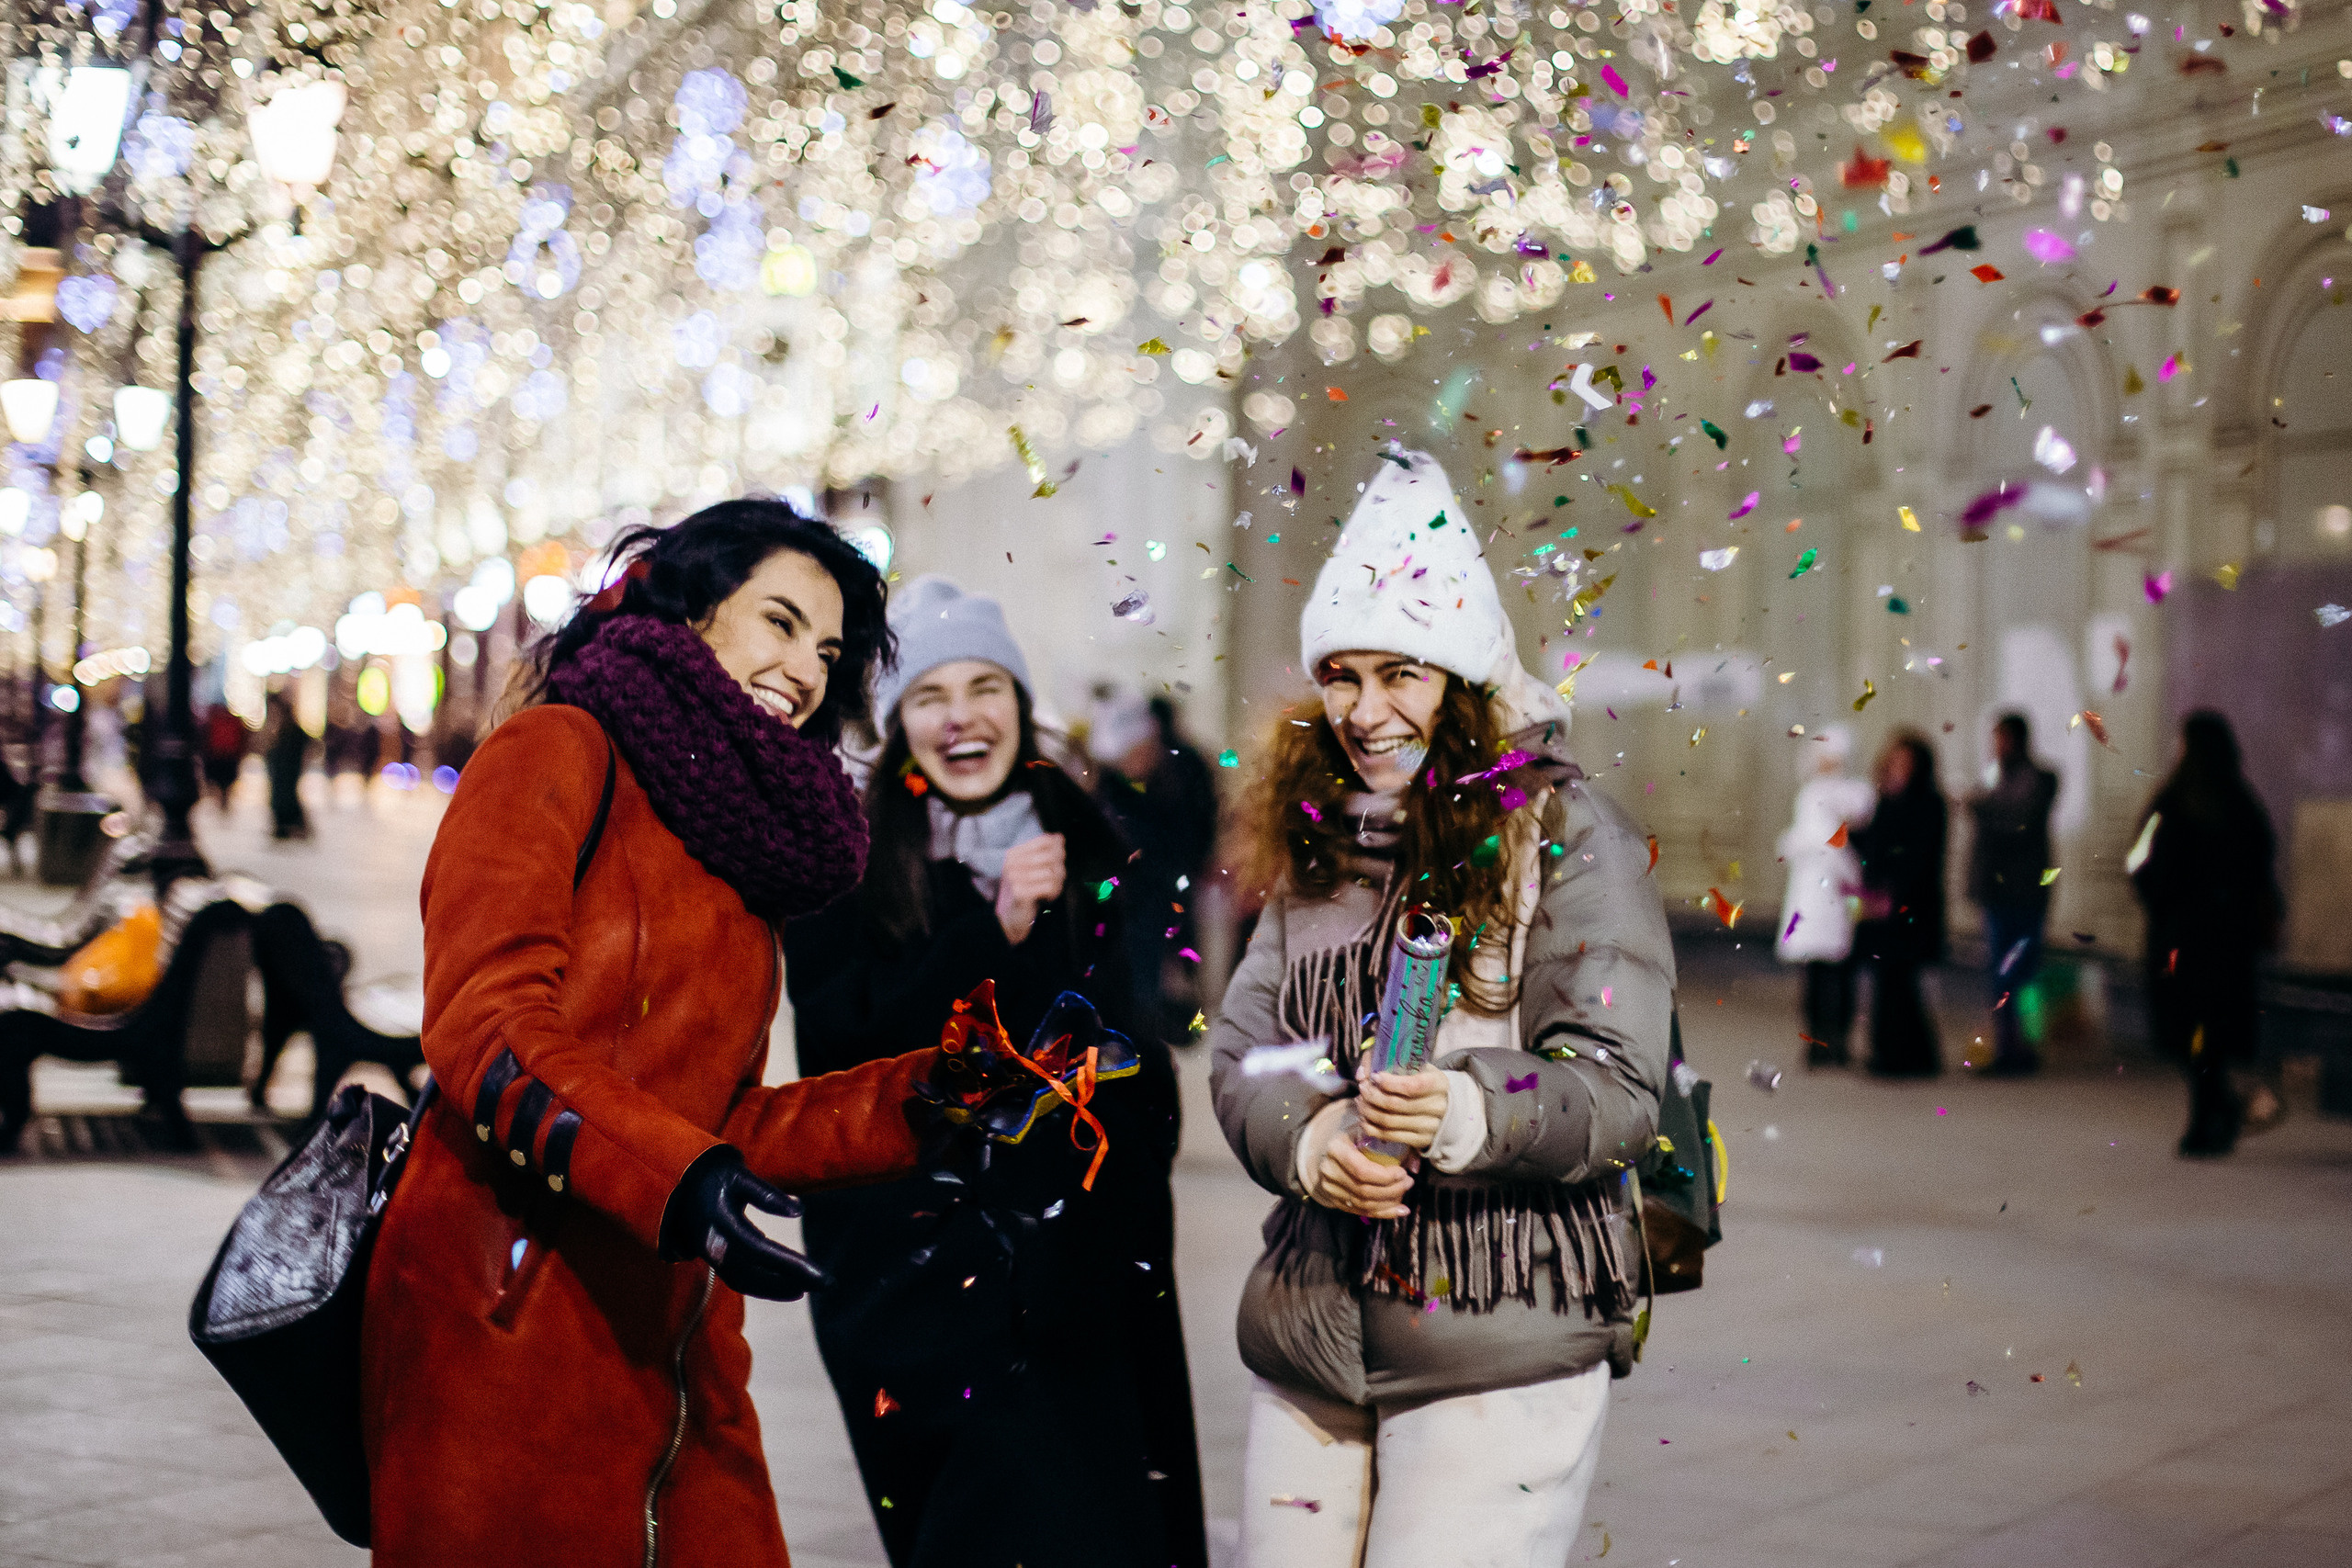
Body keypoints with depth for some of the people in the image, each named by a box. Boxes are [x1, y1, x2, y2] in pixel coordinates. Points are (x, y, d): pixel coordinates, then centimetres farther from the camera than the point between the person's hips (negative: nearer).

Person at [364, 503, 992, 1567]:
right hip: (512, 1340, -7)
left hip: (674, 1356, 7)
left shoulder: (742, 855, 20)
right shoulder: (556, 754, -2)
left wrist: (921, 1102, 7)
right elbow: (486, 1026, -15)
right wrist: (673, 1176, -27)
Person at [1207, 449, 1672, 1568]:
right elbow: (1242, 1051, 9)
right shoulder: (1317, 838, 12)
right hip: (1311, 1329, 5)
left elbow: (1617, 1090, -11)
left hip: (1501, 1345, -5)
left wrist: (1468, 1114, -30)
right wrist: (1308, 1136, -14)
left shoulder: (1561, 832, -5)